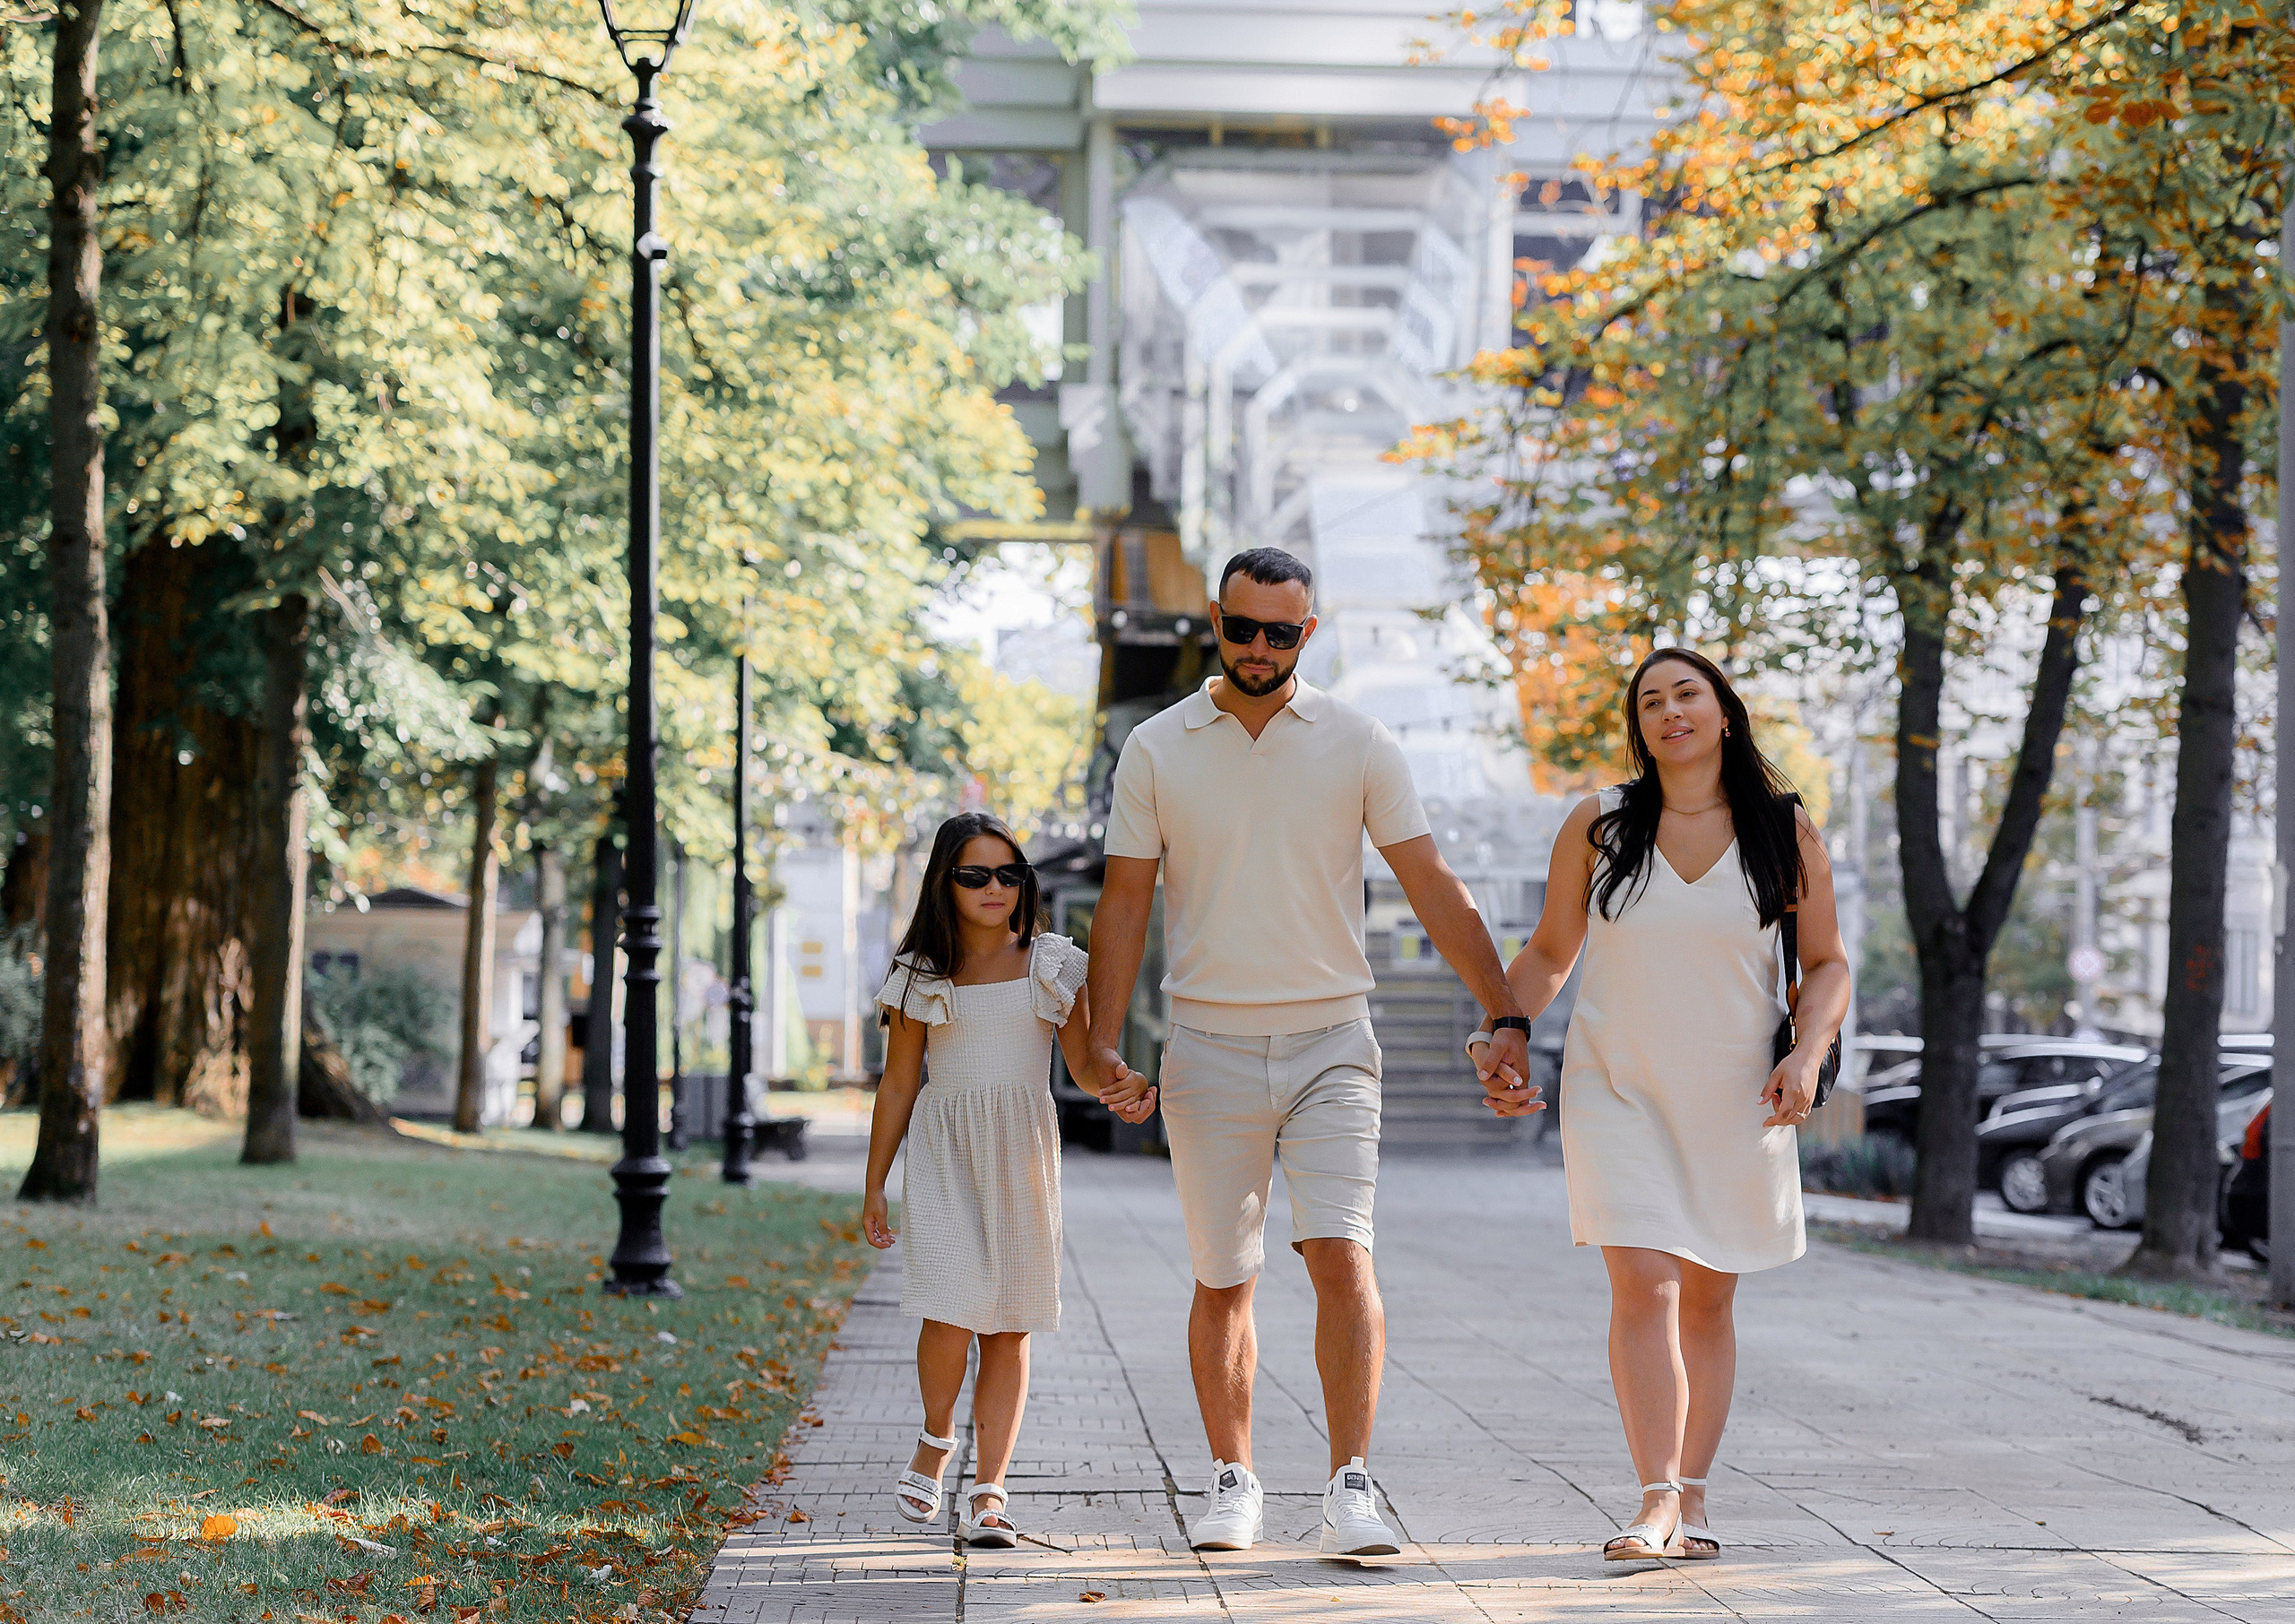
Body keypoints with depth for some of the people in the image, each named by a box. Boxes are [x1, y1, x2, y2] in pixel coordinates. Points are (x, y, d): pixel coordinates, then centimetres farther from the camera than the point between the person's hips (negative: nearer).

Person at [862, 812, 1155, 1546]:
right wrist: (873, 1188, 8)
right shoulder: (920, 976, 4)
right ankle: (936, 1437, 11)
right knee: (951, 1309, -16)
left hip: (1022, 1154, 1)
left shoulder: (1053, 965, 5)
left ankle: (989, 1490, 5)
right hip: (944, 1153, -1)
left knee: (1009, 1326, 1)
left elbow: (1085, 1057, 3)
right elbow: (898, 1086, 8)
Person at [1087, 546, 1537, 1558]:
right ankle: (1233, 1481, 19)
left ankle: (1350, 1488, -16)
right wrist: (1104, 1046, -4)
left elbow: (1432, 888, 3)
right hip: (1210, 1046, 1)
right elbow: (1124, 903, 6)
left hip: (1330, 1038, -1)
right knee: (1223, 1281, 6)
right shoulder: (1156, 750, 3)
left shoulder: (1356, 745, 2)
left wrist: (1507, 1018, -2)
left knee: (1341, 1253, -15)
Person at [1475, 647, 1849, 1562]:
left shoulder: (1785, 831, 1)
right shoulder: (1598, 826, 1)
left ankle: (1693, 1500, 15)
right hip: (1618, 1088, -1)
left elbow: (1827, 962, 6)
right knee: (1644, 1287, -14)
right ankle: (1658, 1502, -17)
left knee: (1708, 1300, 8)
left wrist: (1807, 1052, -11)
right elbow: (1549, 953, 10)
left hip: (1734, 1097, 1)